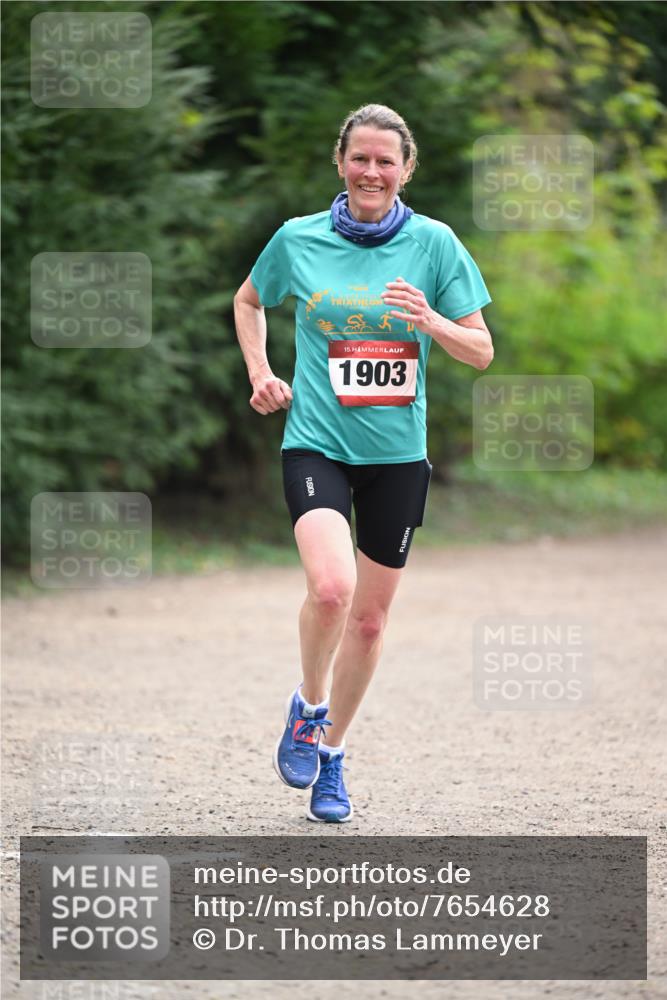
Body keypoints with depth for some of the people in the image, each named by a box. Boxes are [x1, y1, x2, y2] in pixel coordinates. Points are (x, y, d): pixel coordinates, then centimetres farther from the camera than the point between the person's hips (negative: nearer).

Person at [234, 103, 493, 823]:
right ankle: (308, 706, 4)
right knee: (331, 586, -25)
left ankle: (330, 755, 29)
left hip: (397, 452, 2)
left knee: (369, 615, 9)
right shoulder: (298, 239, -1)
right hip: (317, 441, -2)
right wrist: (260, 374, 6)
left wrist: (431, 322, -18)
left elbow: (481, 352, 1)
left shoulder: (434, 244, -2)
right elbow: (248, 302, 20)